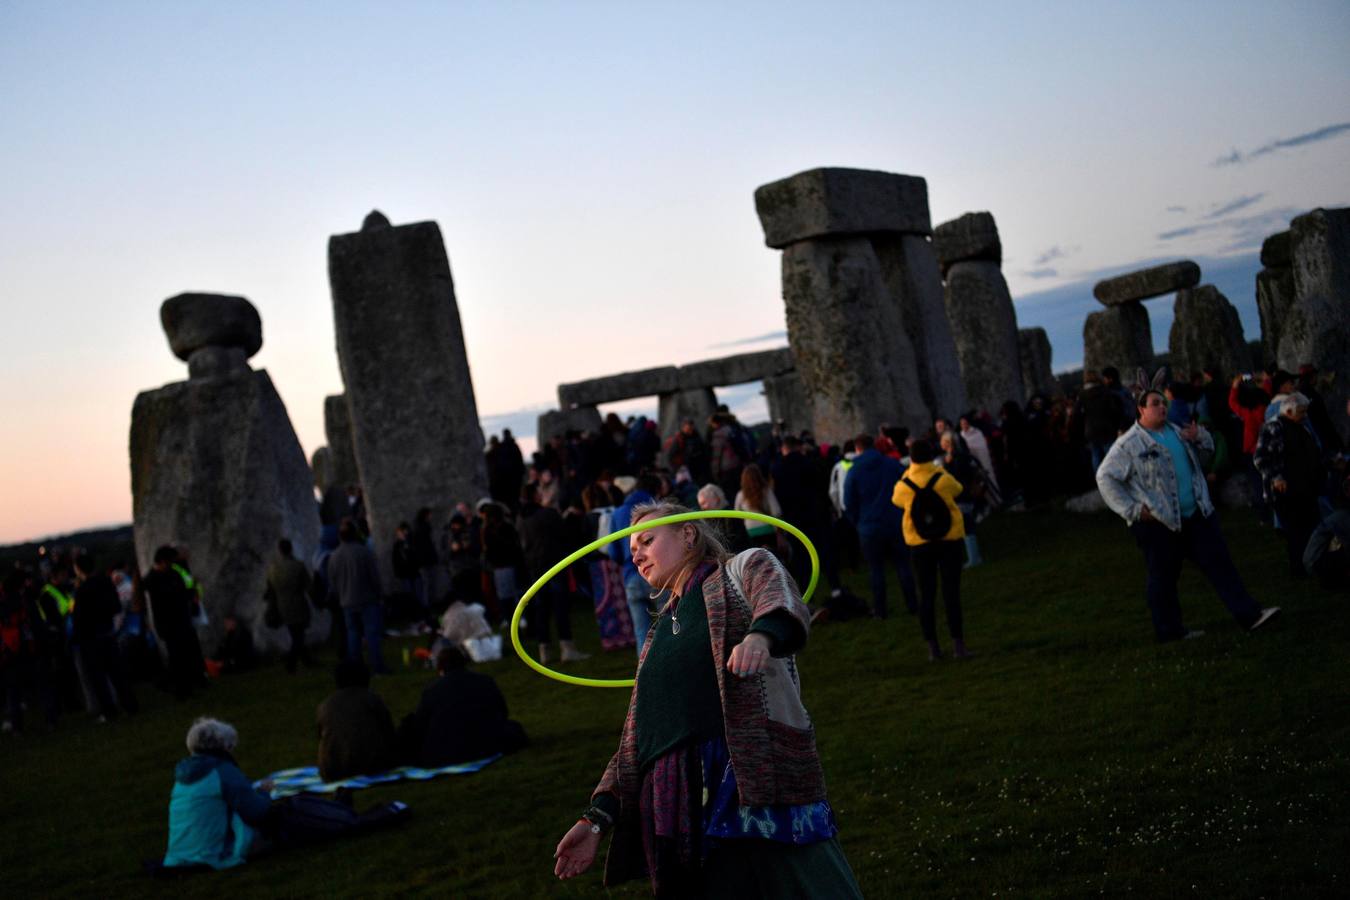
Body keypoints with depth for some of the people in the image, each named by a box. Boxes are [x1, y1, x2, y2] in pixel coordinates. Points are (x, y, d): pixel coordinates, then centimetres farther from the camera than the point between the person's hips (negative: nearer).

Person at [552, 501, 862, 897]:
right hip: (681, 804, 6)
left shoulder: (745, 568, 11)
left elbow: (785, 605, -12)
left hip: (761, 775, -6)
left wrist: (762, 635, -36)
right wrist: (598, 816, 16)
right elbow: (638, 736, 25)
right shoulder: (661, 632, 27)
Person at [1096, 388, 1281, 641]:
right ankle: (1170, 630, 16)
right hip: (1158, 523, -6)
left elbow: (1207, 447, 29)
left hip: (1197, 515, 6)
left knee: (1219, 562, 3)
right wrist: (1132, 510, -15)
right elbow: (1105, 478, -12)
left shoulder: (1176, 432, 12)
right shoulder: (1128, 445, -11)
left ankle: (1249, 614, 4)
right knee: (1163, 577, 3)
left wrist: (1199, 436, 3)